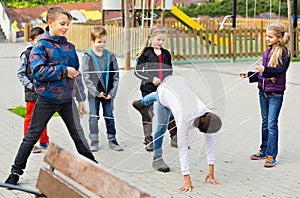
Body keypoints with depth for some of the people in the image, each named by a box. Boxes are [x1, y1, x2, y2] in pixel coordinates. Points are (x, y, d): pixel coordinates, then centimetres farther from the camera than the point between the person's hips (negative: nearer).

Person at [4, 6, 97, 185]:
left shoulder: (70, 47, 8)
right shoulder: (41, 46, -8)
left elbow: (77, 74, 15)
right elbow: (38, 71, -22)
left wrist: (81, 98, 16)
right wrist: (64, 71, -18)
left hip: (67, 100, 4)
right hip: (47, 100, -4)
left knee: (78, 135, 11)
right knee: (32, 136, 3)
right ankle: (16, 172, 12)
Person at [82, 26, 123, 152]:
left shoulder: (110, 56, 2)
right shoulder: (88, 57, -4)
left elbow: (116, 75, 3)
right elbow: (86, 76, -7)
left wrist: (112, 92, -5)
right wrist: (96, 92, -12)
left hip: (108, 93, 2)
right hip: (94, 93, -2)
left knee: (109, 116, 7)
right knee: (94, 117, 5)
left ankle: (112, 140, 16)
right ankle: (94, 141, 14)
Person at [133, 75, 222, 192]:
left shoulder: (207, 114, -29)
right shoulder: (185, 120, -42)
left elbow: (209, 141, -24)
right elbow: (182, 148, -43)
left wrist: (211, 171, -25)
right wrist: (187, 179, -46)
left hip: (181, 83, 5)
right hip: (164, 89, -5)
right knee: (162, 126, 4)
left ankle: (142, 102, 68)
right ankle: (157, 158, 24)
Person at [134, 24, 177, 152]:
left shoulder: (166, 54, 12)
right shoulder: (145, 53, -2)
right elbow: (137, 71, -4)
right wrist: (151, 79, -14)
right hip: (148, 89, -3)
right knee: (148, 114, 4)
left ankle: (175, 139, 13)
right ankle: (148, 141, 15)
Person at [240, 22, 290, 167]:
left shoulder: (283, 52, -9)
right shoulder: (267, 53, 13)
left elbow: (282, 69, -24)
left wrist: (265, 70, -33)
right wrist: (249, 75, 15)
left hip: (275, 94, -7)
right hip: (263, 92, 7)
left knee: (272, 124, -6)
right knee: (265, 122, 15)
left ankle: (271, 155, -1)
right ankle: (264, 150, 25)